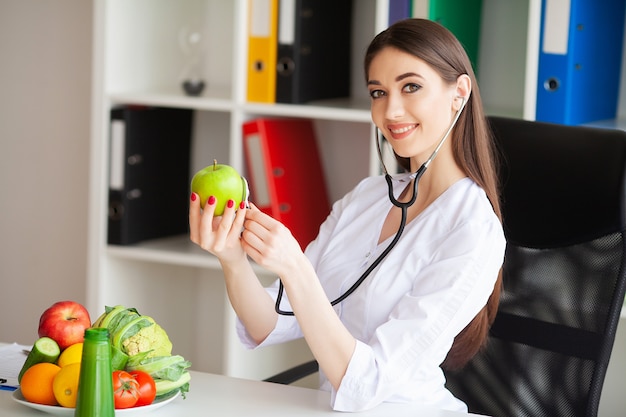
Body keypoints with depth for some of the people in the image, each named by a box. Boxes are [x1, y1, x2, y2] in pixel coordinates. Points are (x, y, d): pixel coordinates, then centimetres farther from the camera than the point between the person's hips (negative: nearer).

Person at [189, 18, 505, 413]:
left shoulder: (475, 232, -14)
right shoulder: (365, 197, 5)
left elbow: (364, 387, -20)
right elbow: (269, 327, 1)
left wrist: (293, 268, -27)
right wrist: (233, 259, -16)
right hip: (332, 409, 4)